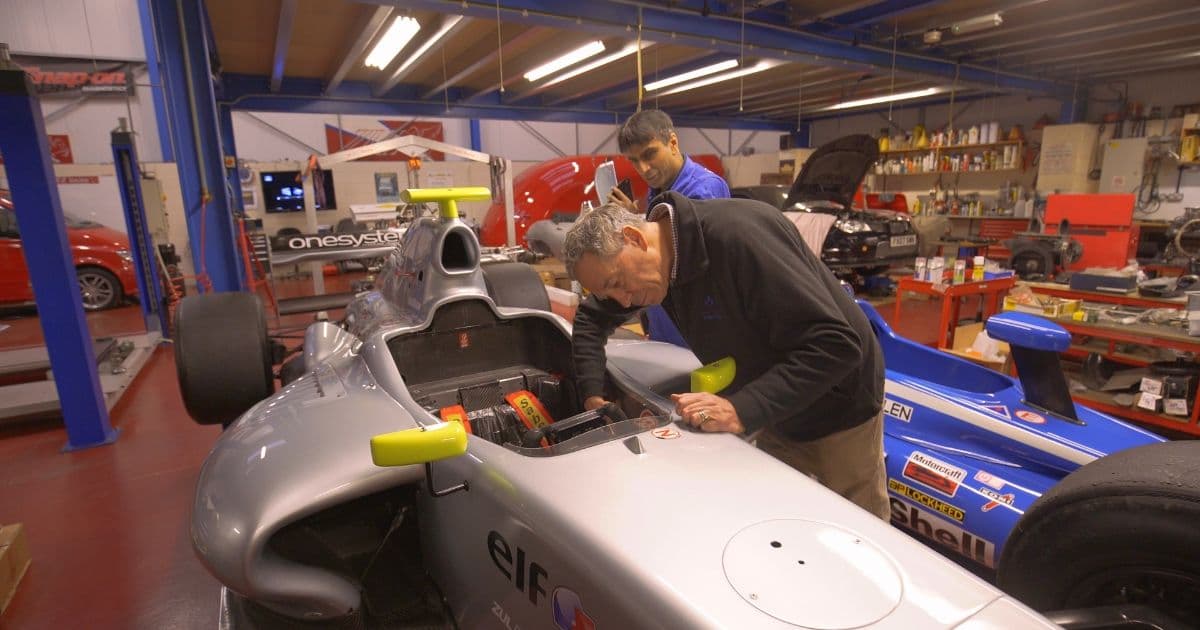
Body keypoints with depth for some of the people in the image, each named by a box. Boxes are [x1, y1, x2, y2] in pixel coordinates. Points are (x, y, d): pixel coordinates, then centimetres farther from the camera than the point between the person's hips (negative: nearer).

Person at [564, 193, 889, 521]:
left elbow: (837, 344, -33)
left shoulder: (738, 233, -33)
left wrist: (743, 410, -37)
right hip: (775, 415, 6)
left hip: (839, 413, -6)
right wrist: (593, 396, -4)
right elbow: (591, 318, 9)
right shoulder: (645, 260, -8)